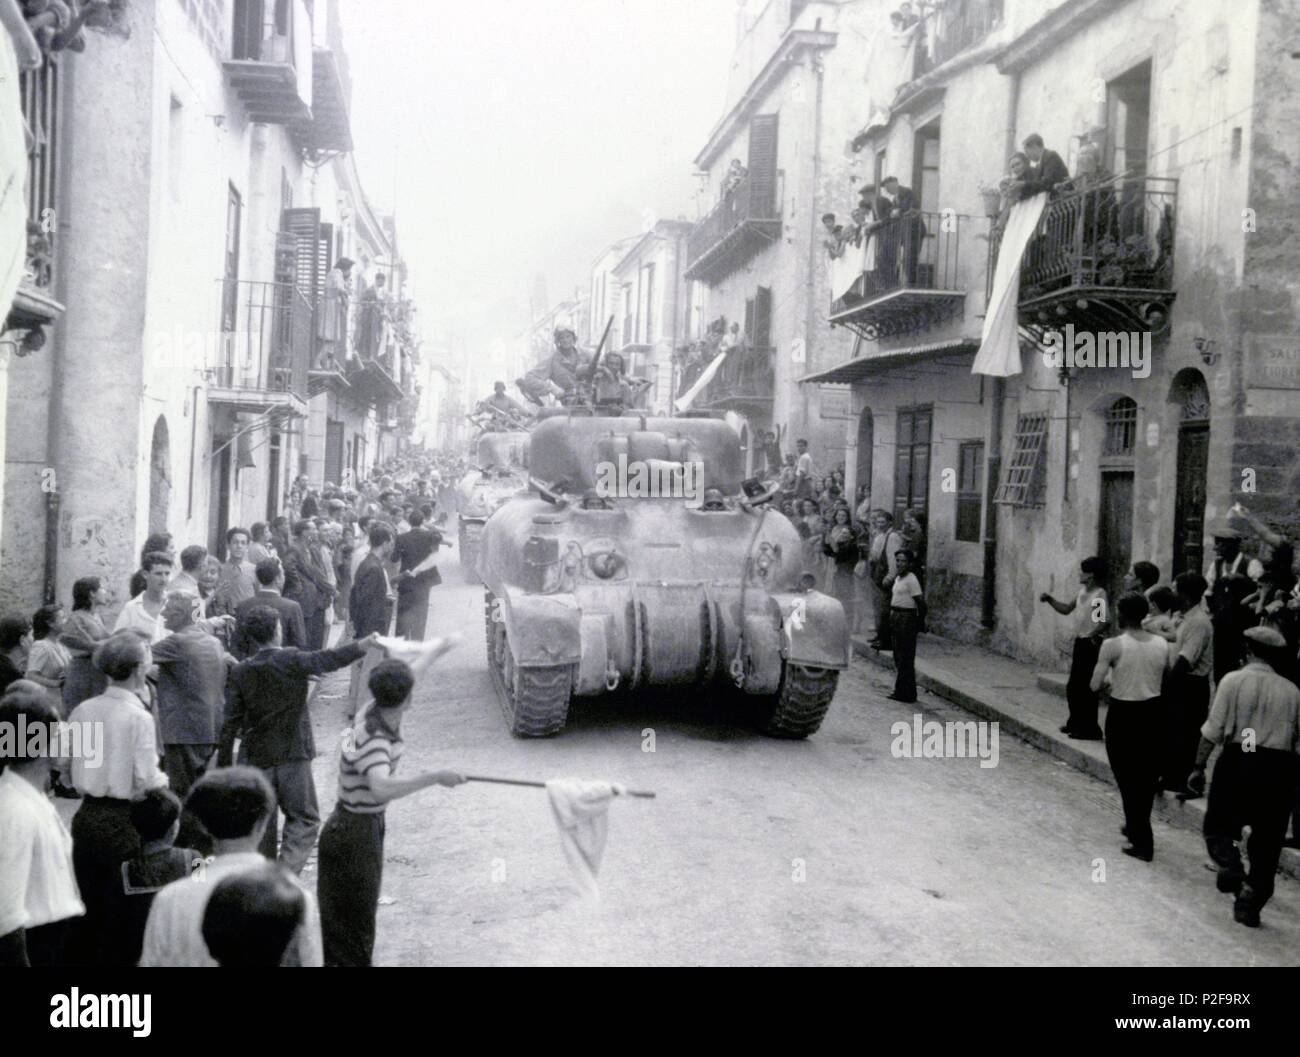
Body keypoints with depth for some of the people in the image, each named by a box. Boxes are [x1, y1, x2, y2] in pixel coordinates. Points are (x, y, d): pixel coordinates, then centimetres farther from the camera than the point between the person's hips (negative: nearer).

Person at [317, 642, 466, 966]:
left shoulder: (377, 710, -6)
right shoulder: (372, 740, -32)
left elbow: (412, 671, 13)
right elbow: (382, 788, -50)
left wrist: (435, 649, 30)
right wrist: (435, 777, -49)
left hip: (368, 825, 9)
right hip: (353, 833, -9)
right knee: (352, 924, -1)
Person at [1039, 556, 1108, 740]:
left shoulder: (1099, 595, -17)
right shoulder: (1082, 592, 10)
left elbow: (1106, 621, -30)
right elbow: (1066, 609, 21)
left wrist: (1093, 635, -27)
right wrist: (1049, 599, 9)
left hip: (1091, 645, -9)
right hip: (1080, 643, 9)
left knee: (1085, 687, -3)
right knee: (1072, 686, 16)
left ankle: (1089, 729, 5)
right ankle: (1076, 723, 30)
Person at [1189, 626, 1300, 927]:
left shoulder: (1234, 680, -2)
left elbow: (1213, 730, -7)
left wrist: (1199, 767, -2)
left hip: (1239, 760, -3)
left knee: (1218, 824, 12)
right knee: (1267, 837, 11)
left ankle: (1231, 866, -15)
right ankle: (1251, 903, 13)